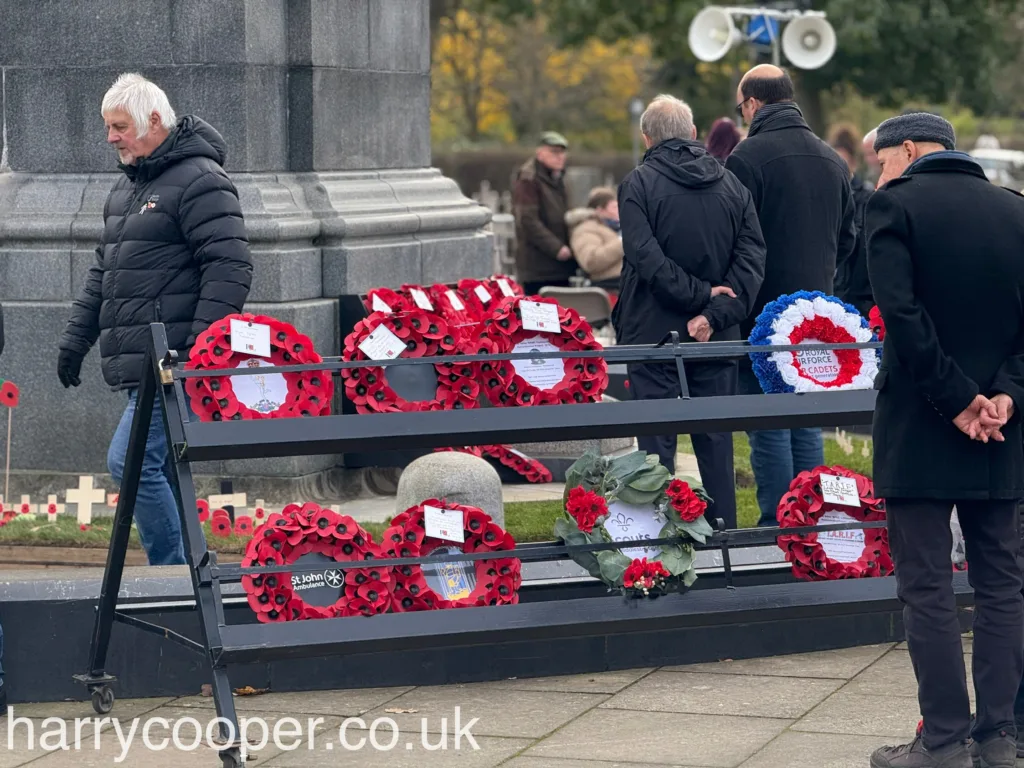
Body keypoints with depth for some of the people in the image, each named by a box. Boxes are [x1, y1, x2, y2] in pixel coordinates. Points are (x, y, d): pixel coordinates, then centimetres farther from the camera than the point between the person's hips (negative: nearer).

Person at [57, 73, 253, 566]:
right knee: (163, 472, 8)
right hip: (138, 368, 9)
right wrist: (75, 338, 23)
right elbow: (102, 272, 29)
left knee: (130, 462, -16)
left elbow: (229, 268, -15)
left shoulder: (200, 182, -8)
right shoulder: (126, 189, 22)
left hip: (175, 365, -9)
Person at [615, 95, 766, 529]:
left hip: (655, 331, -4)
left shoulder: (639, 184, -6)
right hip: (716, 337, 4)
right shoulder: (731, 185, 8)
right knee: (716, 437, 10)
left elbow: (646, 258, -17)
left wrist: (699, 295, -12)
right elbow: (751, 257, -1)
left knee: (656, 438, -1)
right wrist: (714, 312, -10)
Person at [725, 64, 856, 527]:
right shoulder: (832, 160, 10)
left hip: (763, 314, -6)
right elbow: (847, 239, 16)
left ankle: (777, 525, -3)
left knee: (767, 424, -3)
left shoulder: (749, 157, -12)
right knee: (807, 423, 13)